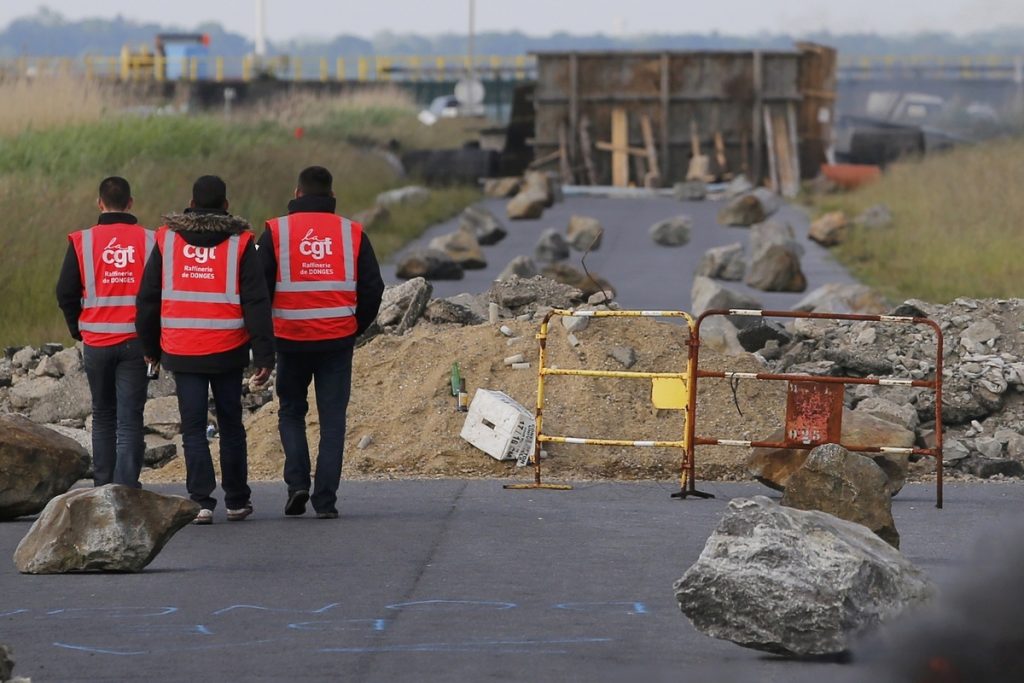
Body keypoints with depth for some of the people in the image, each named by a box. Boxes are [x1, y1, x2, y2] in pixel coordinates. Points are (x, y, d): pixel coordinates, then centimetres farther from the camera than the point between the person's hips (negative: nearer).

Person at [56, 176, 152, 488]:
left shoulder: (82, 242, -2)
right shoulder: (149, 240, -2)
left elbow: (65, 293, 0)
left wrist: (78, 329, 15)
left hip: (96, 342, 1)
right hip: (136, 341, -1)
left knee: (103, 416, 16)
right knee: (130, 419, 0)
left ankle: (102, 488, 17)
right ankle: (126, 489, -10)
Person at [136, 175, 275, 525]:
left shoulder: (166, 238, 2)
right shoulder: (240, 242, -3)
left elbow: (148, 297, 7)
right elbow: (256, 302, -7)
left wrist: (150, 346, 18)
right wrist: (264, 354, -6)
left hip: (181, 350, 0)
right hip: (228, 351, 0)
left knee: (193, 427, 4)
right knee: (231, 424, 13)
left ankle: (201, 501, -6)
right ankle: (237, 501, 18)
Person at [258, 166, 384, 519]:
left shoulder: (276, 232, -2)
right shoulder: (352, 233, 3)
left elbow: (258, 288, -3)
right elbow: (373, 288, 4)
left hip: (291, 340, -1)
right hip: (338, 341, 1)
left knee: (291, 411, 16)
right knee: (332, 418, 6)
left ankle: (297, 482, -1)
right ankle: (325, 500, 0)